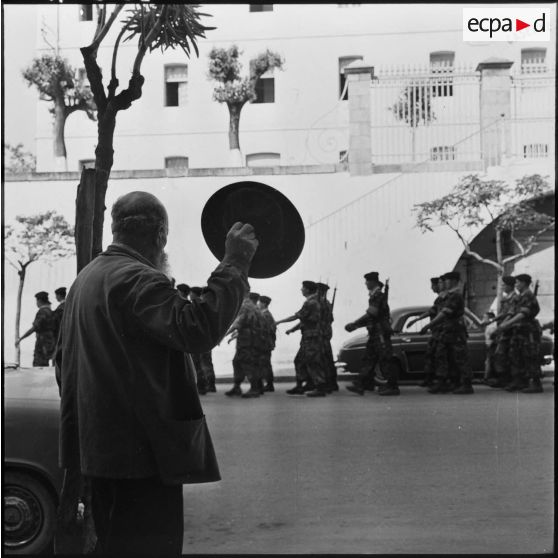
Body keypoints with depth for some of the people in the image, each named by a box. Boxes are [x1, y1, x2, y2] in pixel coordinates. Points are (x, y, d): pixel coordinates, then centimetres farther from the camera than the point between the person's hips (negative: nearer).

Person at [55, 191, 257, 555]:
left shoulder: (87, 277, 16)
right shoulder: (139, 280, -17)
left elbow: (64, 361, 22)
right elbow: (198, 329, -30)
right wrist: (234, 264, -26)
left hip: (100, 441, 10)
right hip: (141, 449, -10)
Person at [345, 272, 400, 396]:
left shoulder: (378, 296, -13)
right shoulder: (374, 296, 19)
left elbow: (371, 315, -20)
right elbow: (371, 317, 21)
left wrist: (354, 324, -15)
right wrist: (355, 325, 16)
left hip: (381, 332, -10)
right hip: (375, 333, 10)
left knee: (384, 360, -7)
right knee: (368, 359, 7)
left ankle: (393, 387, -2)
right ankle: (360, 385, 7)